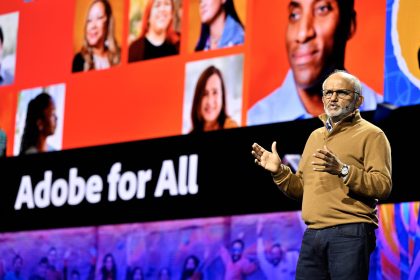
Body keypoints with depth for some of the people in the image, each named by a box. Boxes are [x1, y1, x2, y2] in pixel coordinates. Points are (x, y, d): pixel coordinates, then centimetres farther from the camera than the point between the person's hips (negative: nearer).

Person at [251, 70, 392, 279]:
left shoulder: (371, 134, 1)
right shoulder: (315, 136, 22)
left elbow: (383, 186, -12)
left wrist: (343, 170, -23)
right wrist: (279, 171, 6)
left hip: (349, 233, -6)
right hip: (312, 235, 6)